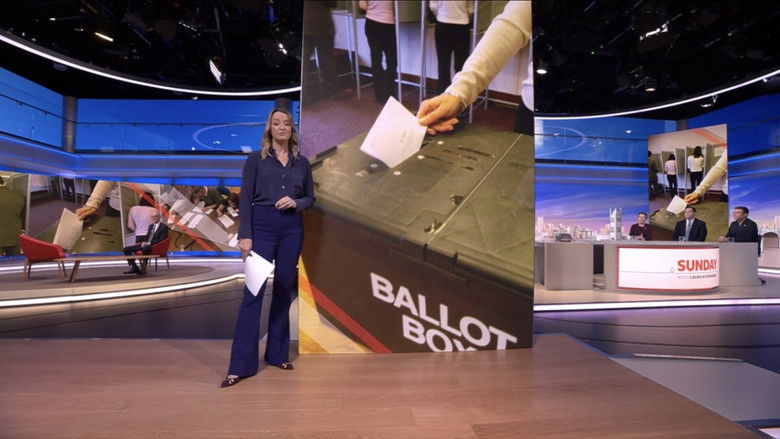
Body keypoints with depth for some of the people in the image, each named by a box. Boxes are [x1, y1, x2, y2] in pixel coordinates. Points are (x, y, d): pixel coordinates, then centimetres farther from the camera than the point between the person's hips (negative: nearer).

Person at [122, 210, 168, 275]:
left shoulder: (164, 227, 0)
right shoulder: (150, 226, 25)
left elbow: (161, 240, -10)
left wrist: (149, 243, -18)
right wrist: (144, 242, 1)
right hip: (145, 244, 9)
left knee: (144, 249, -43)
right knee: (125, 249, -2)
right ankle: (134, 267, -7)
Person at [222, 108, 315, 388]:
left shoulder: (302, 162, 11)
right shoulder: (256, 159, 2)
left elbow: (310, 198, 14)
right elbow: (245, 199, -4)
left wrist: (296, 203, -8)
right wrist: (245, 236, -12)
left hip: (292, 229, 3)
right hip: (262, 227, -3)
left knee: (283, 290, 9)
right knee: (253, 292, -6)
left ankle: (278, 354, 22)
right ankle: (241, 365, 1)